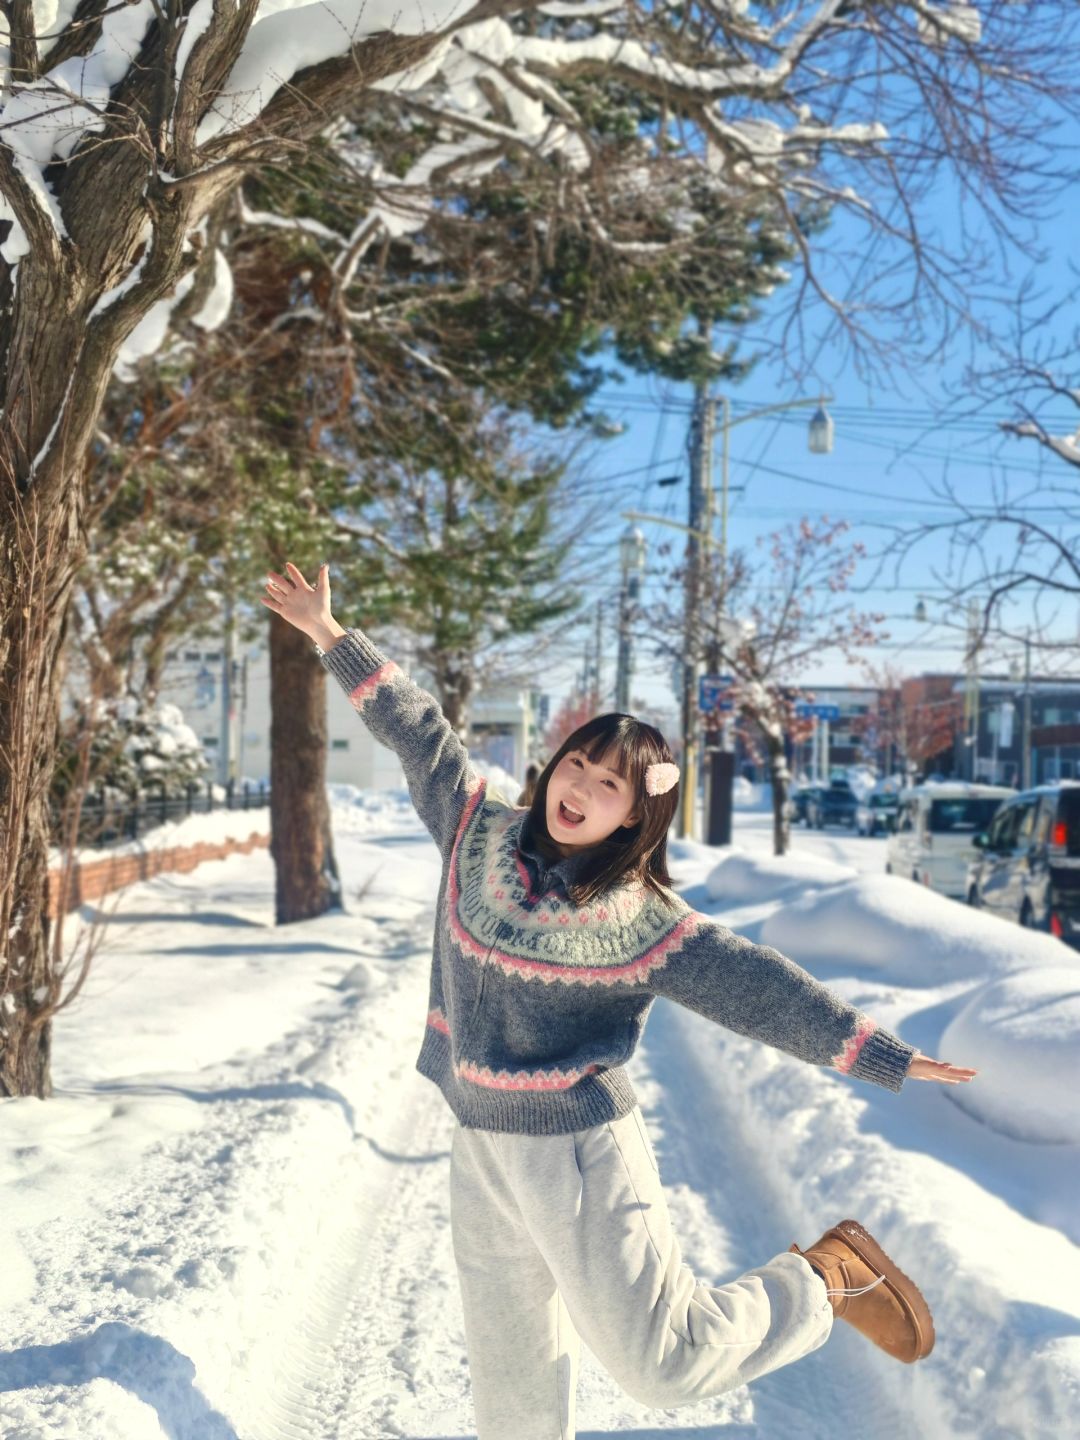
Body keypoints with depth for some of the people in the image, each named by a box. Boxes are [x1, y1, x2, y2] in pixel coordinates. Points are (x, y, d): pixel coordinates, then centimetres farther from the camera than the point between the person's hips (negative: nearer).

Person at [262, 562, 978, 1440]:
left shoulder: (641, 920, -12)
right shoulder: (480, 832, 0)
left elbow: (756, 987, -13)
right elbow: (418, 733, 5)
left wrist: (883, 1057, -17)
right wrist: (331, 636, 9)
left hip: (580, 1152, -5)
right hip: (480, 1148, 5)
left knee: (665, 1362, 1)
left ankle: (828, 1278, 22)